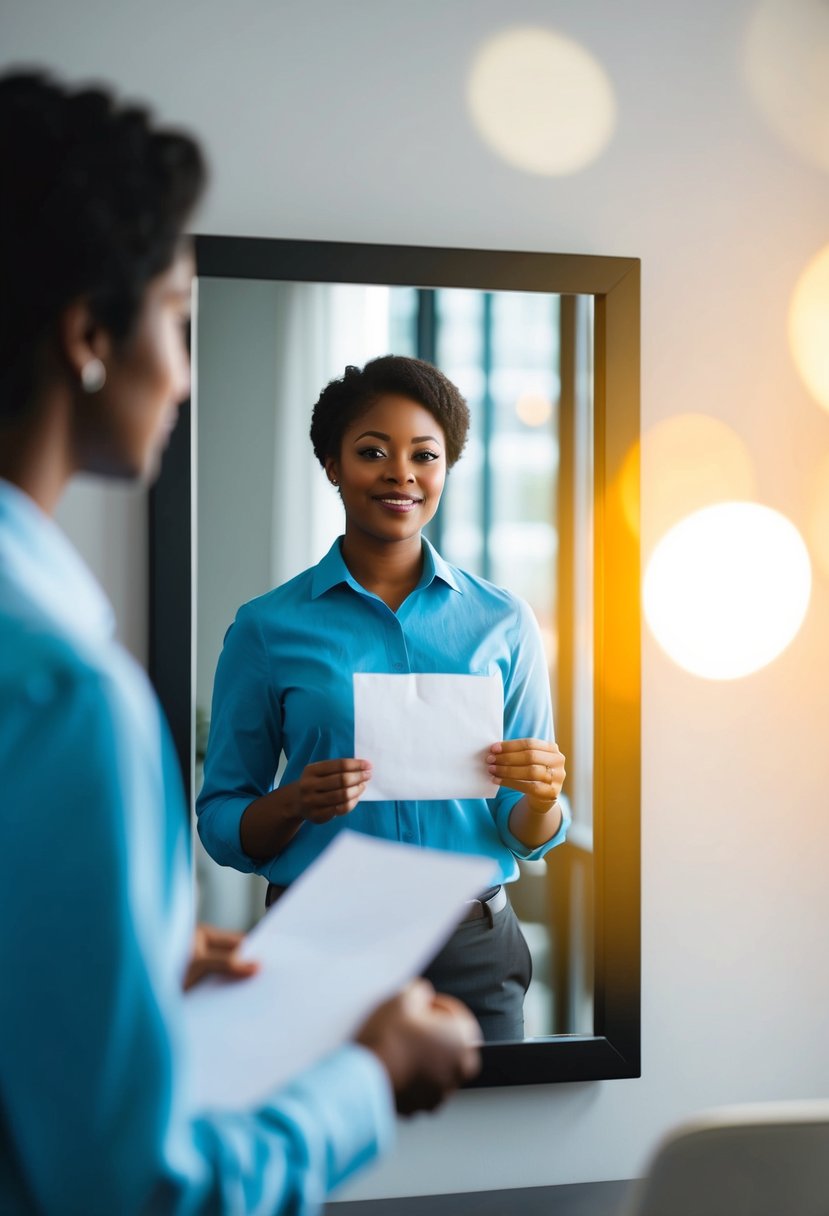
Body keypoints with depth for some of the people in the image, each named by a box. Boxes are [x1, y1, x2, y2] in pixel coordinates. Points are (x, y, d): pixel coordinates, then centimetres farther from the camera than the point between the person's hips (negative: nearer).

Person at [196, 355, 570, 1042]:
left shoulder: (502, 623, 6)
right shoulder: (269, 627, 1)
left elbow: (528, 834, 9)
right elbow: (221, 824, 4)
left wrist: (540, 797, -13)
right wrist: (296, 804, -16)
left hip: (474, 954, 1)